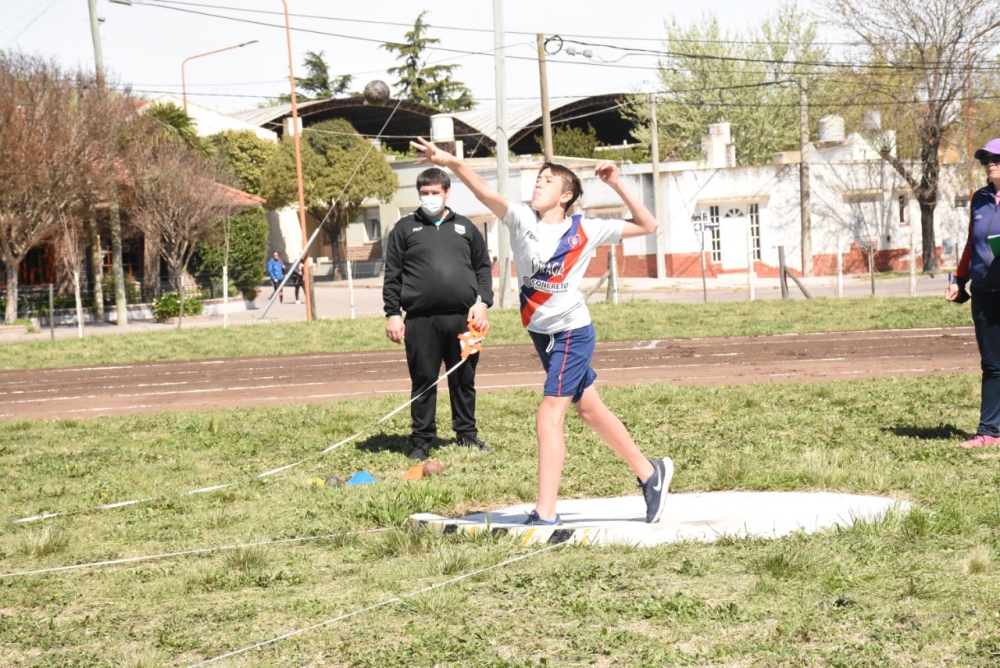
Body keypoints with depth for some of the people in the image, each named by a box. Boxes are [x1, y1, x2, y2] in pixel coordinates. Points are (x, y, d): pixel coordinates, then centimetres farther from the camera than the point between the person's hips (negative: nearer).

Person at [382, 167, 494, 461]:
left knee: (464, 381, 9)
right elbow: (392, 275, 5)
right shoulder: (405, 228, 8)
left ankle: (467, 435, 21)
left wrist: (482, 302, 2)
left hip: (463, 318, 2)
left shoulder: (465, 227, 15)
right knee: (423, 382, 1)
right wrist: (392, 314, -2)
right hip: (421, 320, -2)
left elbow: (483, 267, 16)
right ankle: (421, 442, 9)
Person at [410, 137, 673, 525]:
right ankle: (650, 472, 34)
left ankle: (546, 514, -11)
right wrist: (452, 163, -40)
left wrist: (616, 185, -14)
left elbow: (647, 226, -5)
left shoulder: (584, 231, -9)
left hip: (572, 333, -5)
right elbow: (487, 194, -23)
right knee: (591, 411, 17)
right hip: (542, 333, 5)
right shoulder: (522, 220, -4)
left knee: (549, 418, -13)